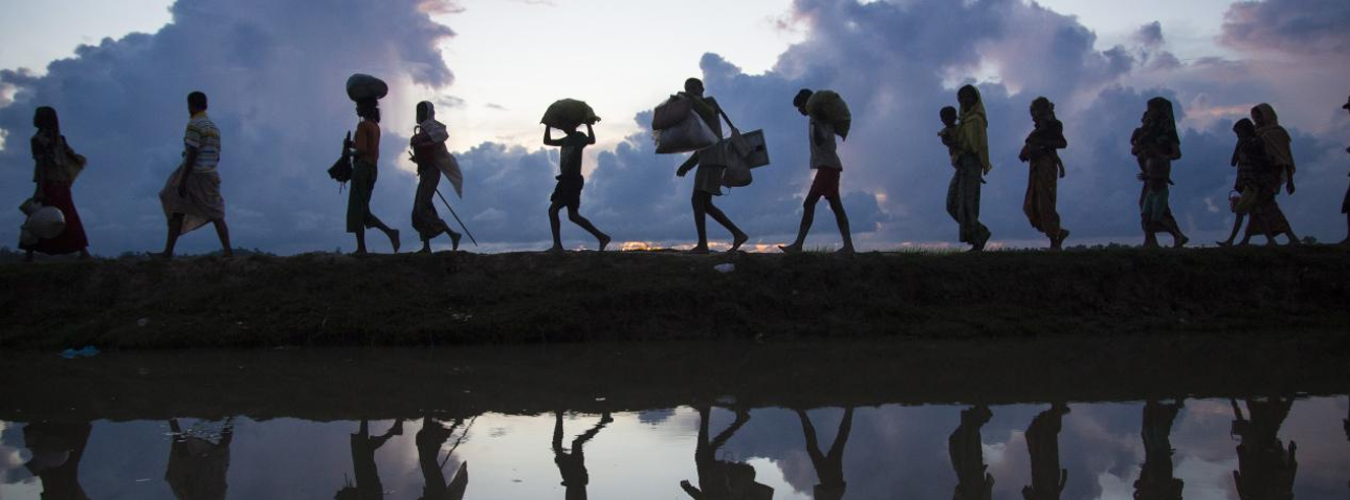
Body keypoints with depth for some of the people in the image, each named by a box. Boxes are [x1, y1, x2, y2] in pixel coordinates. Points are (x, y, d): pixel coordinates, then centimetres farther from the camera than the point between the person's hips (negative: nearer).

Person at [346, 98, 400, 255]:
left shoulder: (363, 125, -12)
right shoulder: (375, 126, 14)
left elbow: (362, 151, -19)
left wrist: (350, 153, -1)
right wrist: (353, 145, 10)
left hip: (362, 168, -8)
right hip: (373, 169, 8)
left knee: (356, 210, -2)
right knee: (363, 210, 14)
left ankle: (361, 248, -3)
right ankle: (390, 232, 1)